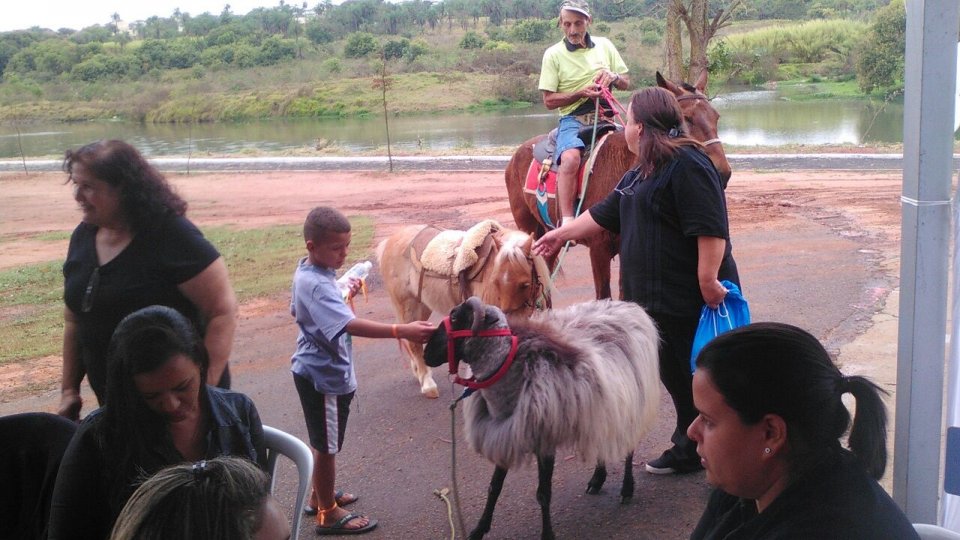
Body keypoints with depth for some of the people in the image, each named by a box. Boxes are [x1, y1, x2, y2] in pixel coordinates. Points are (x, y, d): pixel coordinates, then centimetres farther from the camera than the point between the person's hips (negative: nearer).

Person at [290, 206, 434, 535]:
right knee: (327, 446, 5)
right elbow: (350, 325, -41)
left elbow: (298, 310, 19)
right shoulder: (316, 284, -29)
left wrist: (343, 295, 9)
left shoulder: (308, 271, 2)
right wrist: (402, 331, -49)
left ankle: (320, 497, 41)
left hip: (315, 371, 10)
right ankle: (328, 515, 20)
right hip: (325, 376, -10)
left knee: (324, 443, 24)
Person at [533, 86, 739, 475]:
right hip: (656, 298, 10)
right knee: (676, 378, 18)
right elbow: (605, 214, 25)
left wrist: (708, 281, -28)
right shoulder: (641, 173, 15)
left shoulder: (687, 166, -17)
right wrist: (562, 234, 29)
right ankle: (688, 450, 30)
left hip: (693, 300, -10)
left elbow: (711, 228, -25)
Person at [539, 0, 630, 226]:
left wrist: (614, 77, -8)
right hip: (573, 120, -4)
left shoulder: (604, 45, 10)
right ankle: (566, 223, -37)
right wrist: (581, 93, -16)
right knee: (570, 158, -34)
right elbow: (549, 101, -3)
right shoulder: (553, 54, 1)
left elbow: (626, 83, 15)